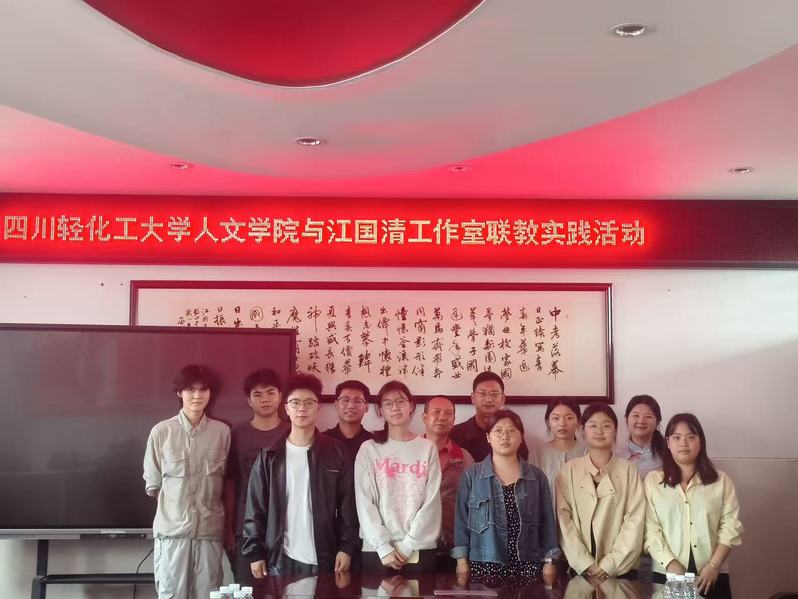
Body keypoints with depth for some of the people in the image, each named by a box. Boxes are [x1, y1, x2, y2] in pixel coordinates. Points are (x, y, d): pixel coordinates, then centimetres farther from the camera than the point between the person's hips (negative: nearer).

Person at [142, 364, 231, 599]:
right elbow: (152, 484, 4)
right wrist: (176, 504, 4)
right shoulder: (161, 431, -4)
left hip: (210, 528, 1)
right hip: (172, 527, -1)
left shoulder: (222, 431, 1)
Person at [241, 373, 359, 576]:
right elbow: (255, 507, 3)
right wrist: (254, 552, -3)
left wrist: (347, 547, -6)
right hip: (280, 559, 1)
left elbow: (347, 504, 1)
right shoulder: (269, 455, 3)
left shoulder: (336, 452, 2)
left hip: (322, 559, 0)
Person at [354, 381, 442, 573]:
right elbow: (365, 502, -3)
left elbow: (431, 502, -1)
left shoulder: (428, 448, 5)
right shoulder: (369, 449, 3)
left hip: (420, 550, 1)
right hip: (377, 550, -1)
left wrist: (407, 545, -8)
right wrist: (384, 546, -11)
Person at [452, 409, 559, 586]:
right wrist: (462, 560, -3)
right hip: (485, 565, -1)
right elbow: (461, 520, 2)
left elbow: (547, 522, 8)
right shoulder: (471, 475, 2)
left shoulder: (537, 476, 7)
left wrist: (549, 562, 3)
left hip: (527, 566, 2)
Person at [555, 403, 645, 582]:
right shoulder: (569, 470, 2)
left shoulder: (628, 470, 1)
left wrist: (610, 565, -12)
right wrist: (586, 565, -11)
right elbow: (563, 518, -3)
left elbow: (635, 520, -5)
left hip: (620, 570, 0)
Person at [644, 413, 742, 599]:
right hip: (667, 575, -1)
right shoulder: (652, 480, 4)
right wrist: (671, 563, -14)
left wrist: (713, 566, -10)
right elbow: (650, 529, -3)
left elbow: (731, 528, 0)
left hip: (711, 576, 1)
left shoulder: (721, 480, 6)